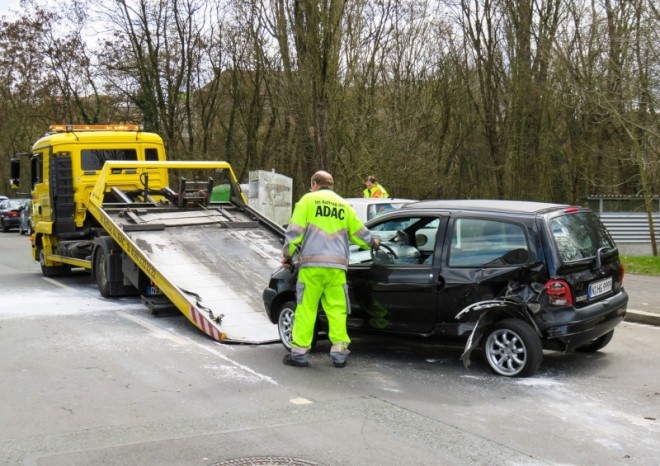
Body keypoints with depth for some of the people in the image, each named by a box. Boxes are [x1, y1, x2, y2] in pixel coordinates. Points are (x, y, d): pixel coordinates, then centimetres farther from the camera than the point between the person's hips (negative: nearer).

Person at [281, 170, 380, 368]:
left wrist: (287, 255, 9)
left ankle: (299, 352, 2)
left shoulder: (308, 200, 6)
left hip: (311, 264, -3)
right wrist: (373, 243, 43)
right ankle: (339, 352, 5)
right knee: (337, 309, 7)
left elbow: (295, 231, -1)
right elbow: (359, 232, 24)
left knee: (306, 308, 0)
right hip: (337, 266, 3)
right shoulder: (344, 205, 18)